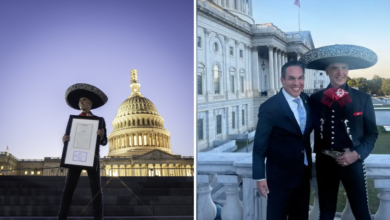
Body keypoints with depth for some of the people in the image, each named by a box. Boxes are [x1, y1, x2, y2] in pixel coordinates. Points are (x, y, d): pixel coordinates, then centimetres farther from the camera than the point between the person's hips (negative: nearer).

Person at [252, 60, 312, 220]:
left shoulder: (307, 100, 0)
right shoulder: (269, 107, -18)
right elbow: (260, 145, -14)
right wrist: (260, 177, -14)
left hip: (304, 172, 6)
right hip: (280, 175, -6)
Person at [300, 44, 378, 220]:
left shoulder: (363, 99, -2)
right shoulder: (315, 99, 1)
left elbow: (372, 133, 1)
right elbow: (312, 129, 6)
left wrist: (357, 153, -12)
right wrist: (319, 151, -12)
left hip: (352, 163, -1)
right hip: (324, 163, 2)